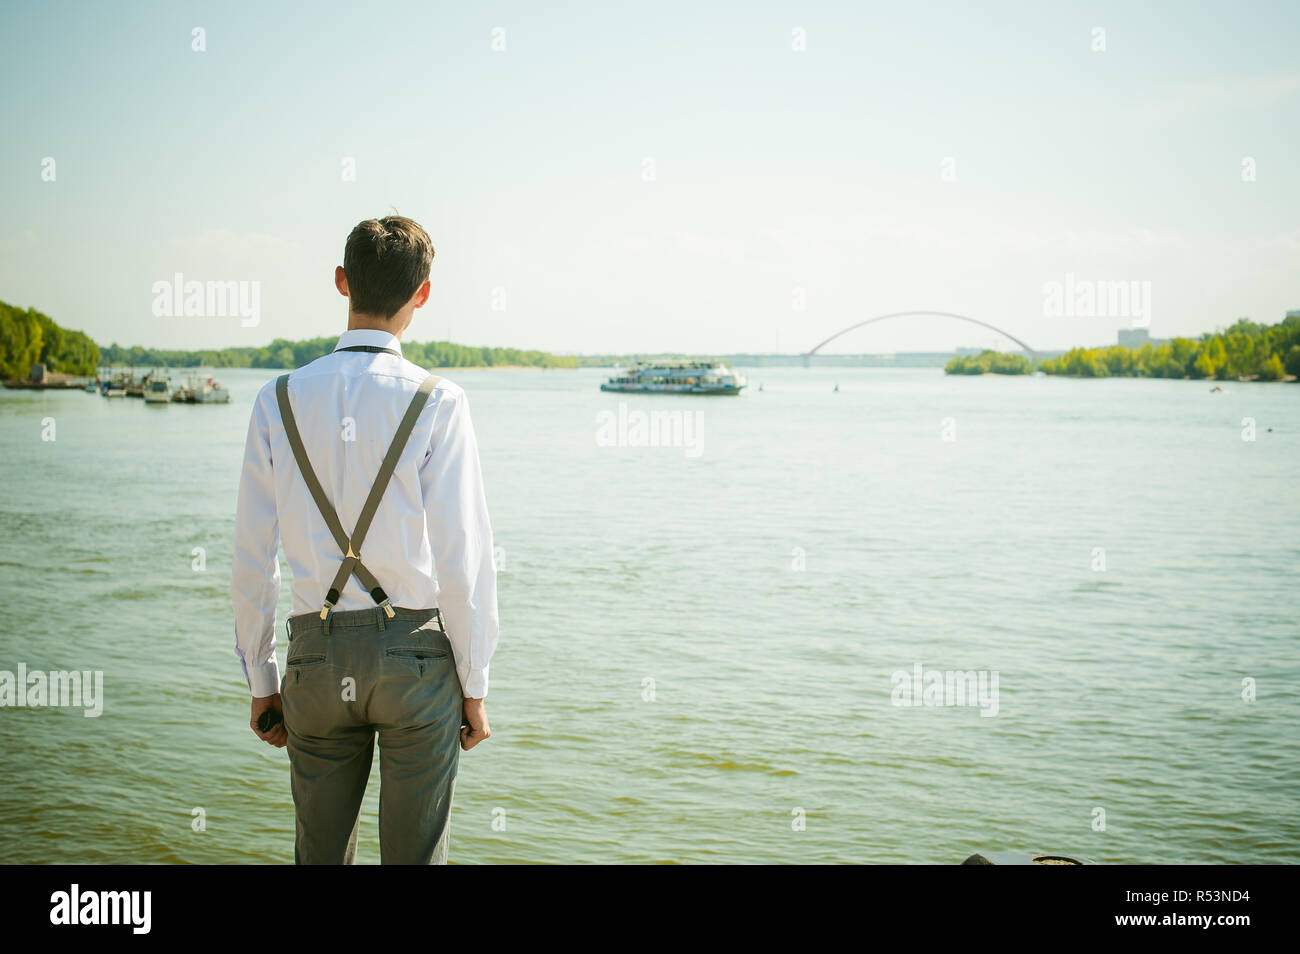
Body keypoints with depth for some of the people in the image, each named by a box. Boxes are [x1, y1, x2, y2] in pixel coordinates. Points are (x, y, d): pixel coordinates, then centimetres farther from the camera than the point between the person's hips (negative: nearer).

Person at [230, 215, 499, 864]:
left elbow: (252, 561, 2)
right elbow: (462, 556, -10)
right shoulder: (436, 403, -9)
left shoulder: (279, 401, 0)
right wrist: (473, 686, 0)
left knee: (320, 854, 15)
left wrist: (261, 682, 13)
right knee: (415, 856, 7)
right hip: (416, 650, -2)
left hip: (317, 653, 3)